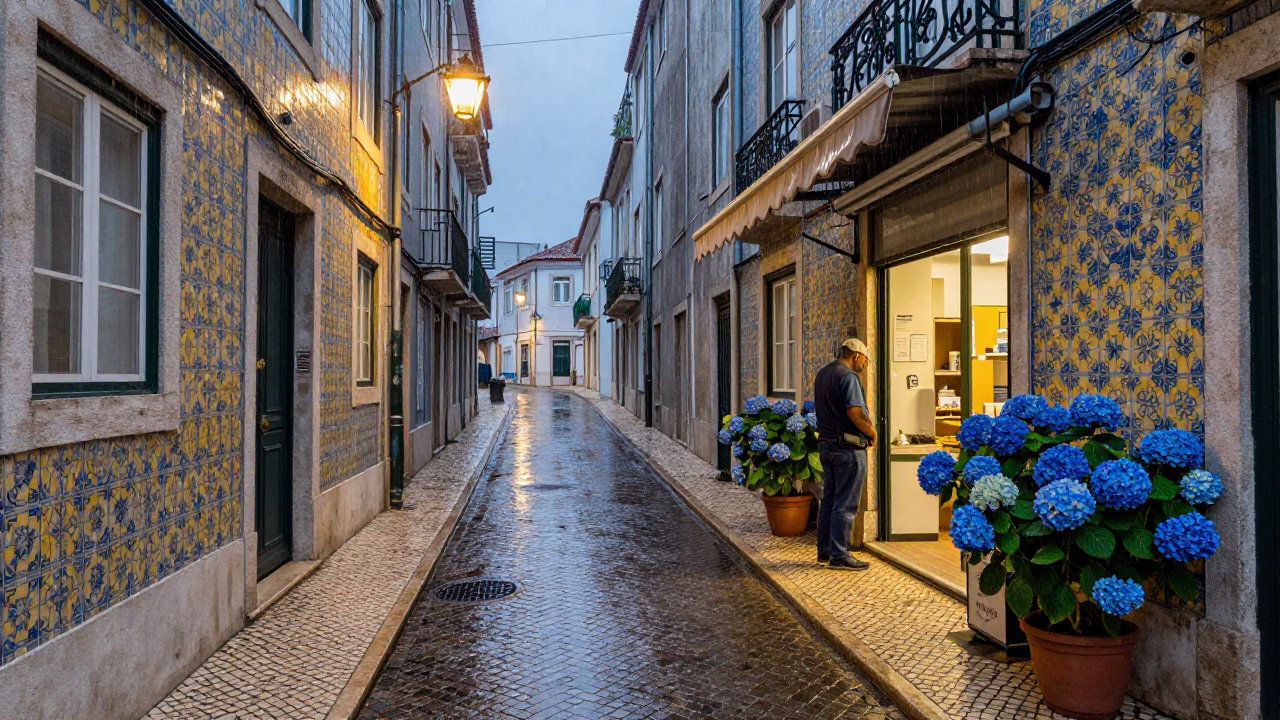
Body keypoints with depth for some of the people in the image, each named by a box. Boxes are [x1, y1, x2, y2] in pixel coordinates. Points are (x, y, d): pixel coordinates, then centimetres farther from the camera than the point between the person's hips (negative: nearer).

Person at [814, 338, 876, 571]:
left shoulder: (822, 374, 13)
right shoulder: (848, 376, -16)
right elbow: (855, 413, -25)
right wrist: (872, 433, -7)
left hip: (826, 443, 9)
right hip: (848, 447, -9)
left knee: (829, 499, 15)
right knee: (845, 504, -2)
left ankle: (824, 552, 21)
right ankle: (839, 556, 2)